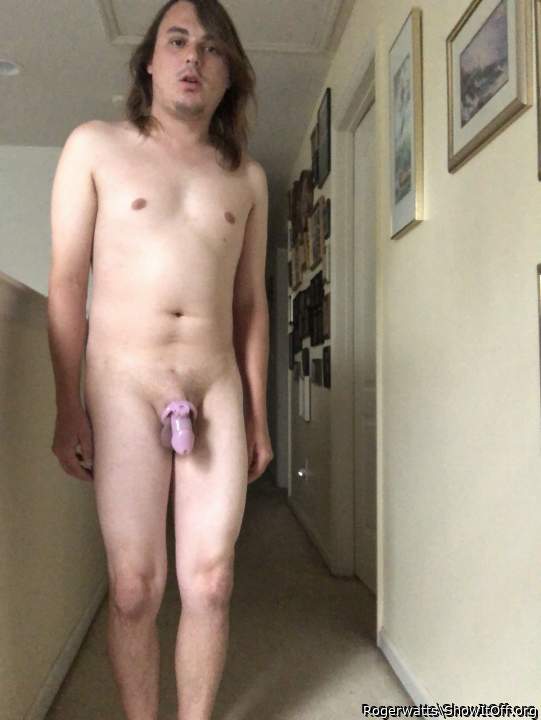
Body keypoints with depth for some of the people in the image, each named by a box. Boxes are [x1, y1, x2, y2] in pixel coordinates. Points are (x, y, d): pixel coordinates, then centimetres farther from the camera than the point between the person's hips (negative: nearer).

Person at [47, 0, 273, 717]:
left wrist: (257, 415, 12)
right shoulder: (95, 146, 6)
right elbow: (67, 282, 1)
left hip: (218, 390, 3)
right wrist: (69, 409, -4)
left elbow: (250, 301, 13)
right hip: (123, 387, -2)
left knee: (209, 586, 3)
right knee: (135, 589, 1)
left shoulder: (247, 177, 13)